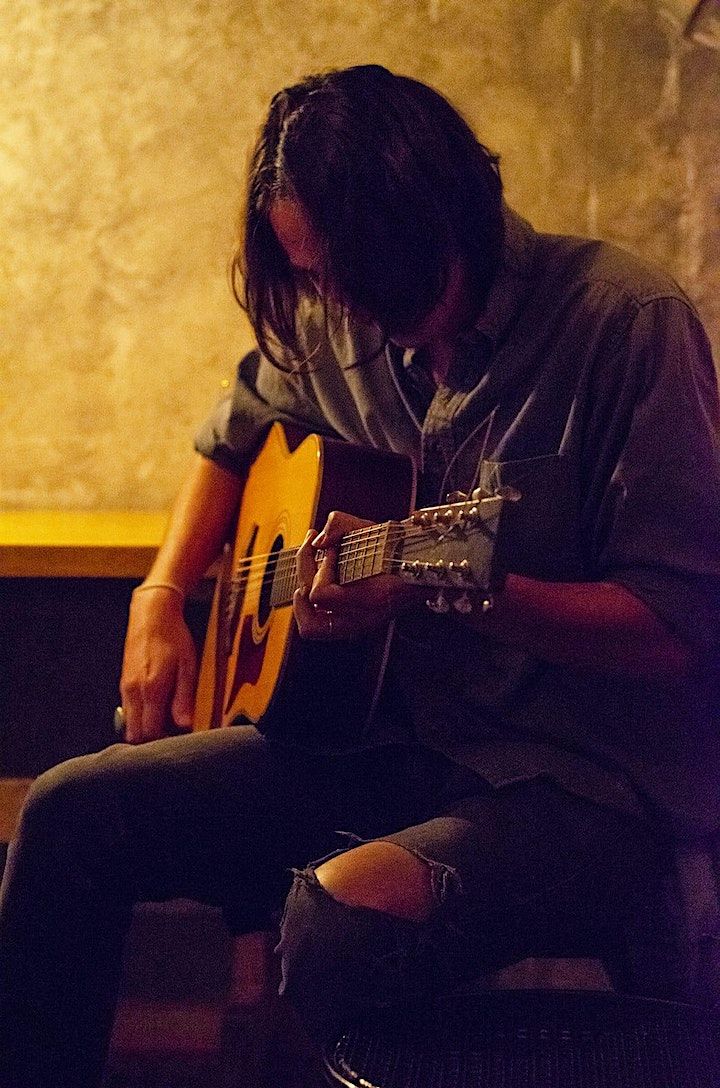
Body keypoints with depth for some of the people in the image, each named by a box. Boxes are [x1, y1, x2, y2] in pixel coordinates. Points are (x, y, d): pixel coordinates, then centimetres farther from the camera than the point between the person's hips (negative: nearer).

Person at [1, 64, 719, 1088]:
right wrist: (162, 597, 12)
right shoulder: (335, 325, 6)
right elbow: (235, 439, 29)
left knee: (347, 906, -35)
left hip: (587, 776, -7)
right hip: (393, 741, 7)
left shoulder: (624, 320, -15)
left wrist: (449, 587, -30)